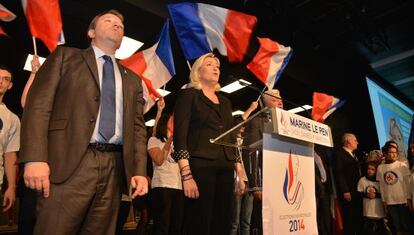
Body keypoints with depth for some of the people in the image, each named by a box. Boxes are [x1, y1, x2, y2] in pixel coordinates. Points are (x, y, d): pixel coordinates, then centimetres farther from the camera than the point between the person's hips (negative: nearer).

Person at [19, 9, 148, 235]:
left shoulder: (132, 79, 20)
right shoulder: (65, 56, 12)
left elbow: (137, 127, 13)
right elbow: (38, 105, 0)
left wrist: (139, 171, 2)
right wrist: (35, 158, -12)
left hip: (114, 168, 4)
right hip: (68, 165, -3)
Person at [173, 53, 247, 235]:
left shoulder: (225, 102, 21)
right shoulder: (188, 95, 4)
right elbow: (180, 136, -7)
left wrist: (240, 173, 11)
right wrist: (186, 175, -18)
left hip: (226, 168, 6)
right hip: (200, 166, -5)